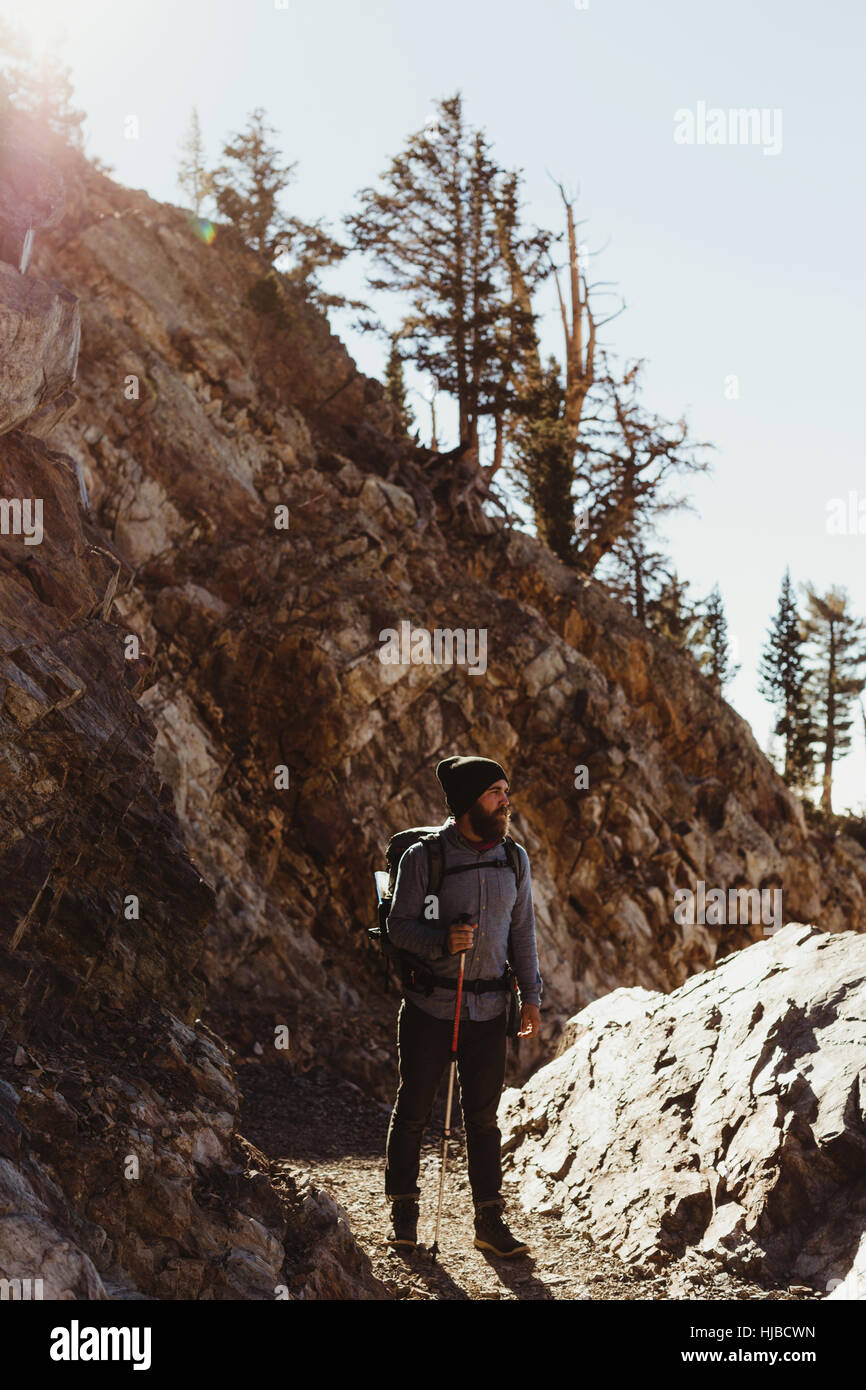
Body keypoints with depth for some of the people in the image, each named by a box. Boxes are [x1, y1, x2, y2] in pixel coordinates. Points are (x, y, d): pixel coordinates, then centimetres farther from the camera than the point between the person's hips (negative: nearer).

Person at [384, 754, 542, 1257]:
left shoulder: (515, 858, 8)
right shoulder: (423, 857, -6)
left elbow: (523, 931, 13)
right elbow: (399, 924, -6)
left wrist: (531, 997, 8)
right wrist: (442, 941, -24)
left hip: (489, 1008, 3)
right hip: (431, 1006, -3)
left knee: (484, 1116, 7)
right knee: (414, 1109, 4)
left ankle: (490, 1221, 13)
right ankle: (404, 1214, 18)